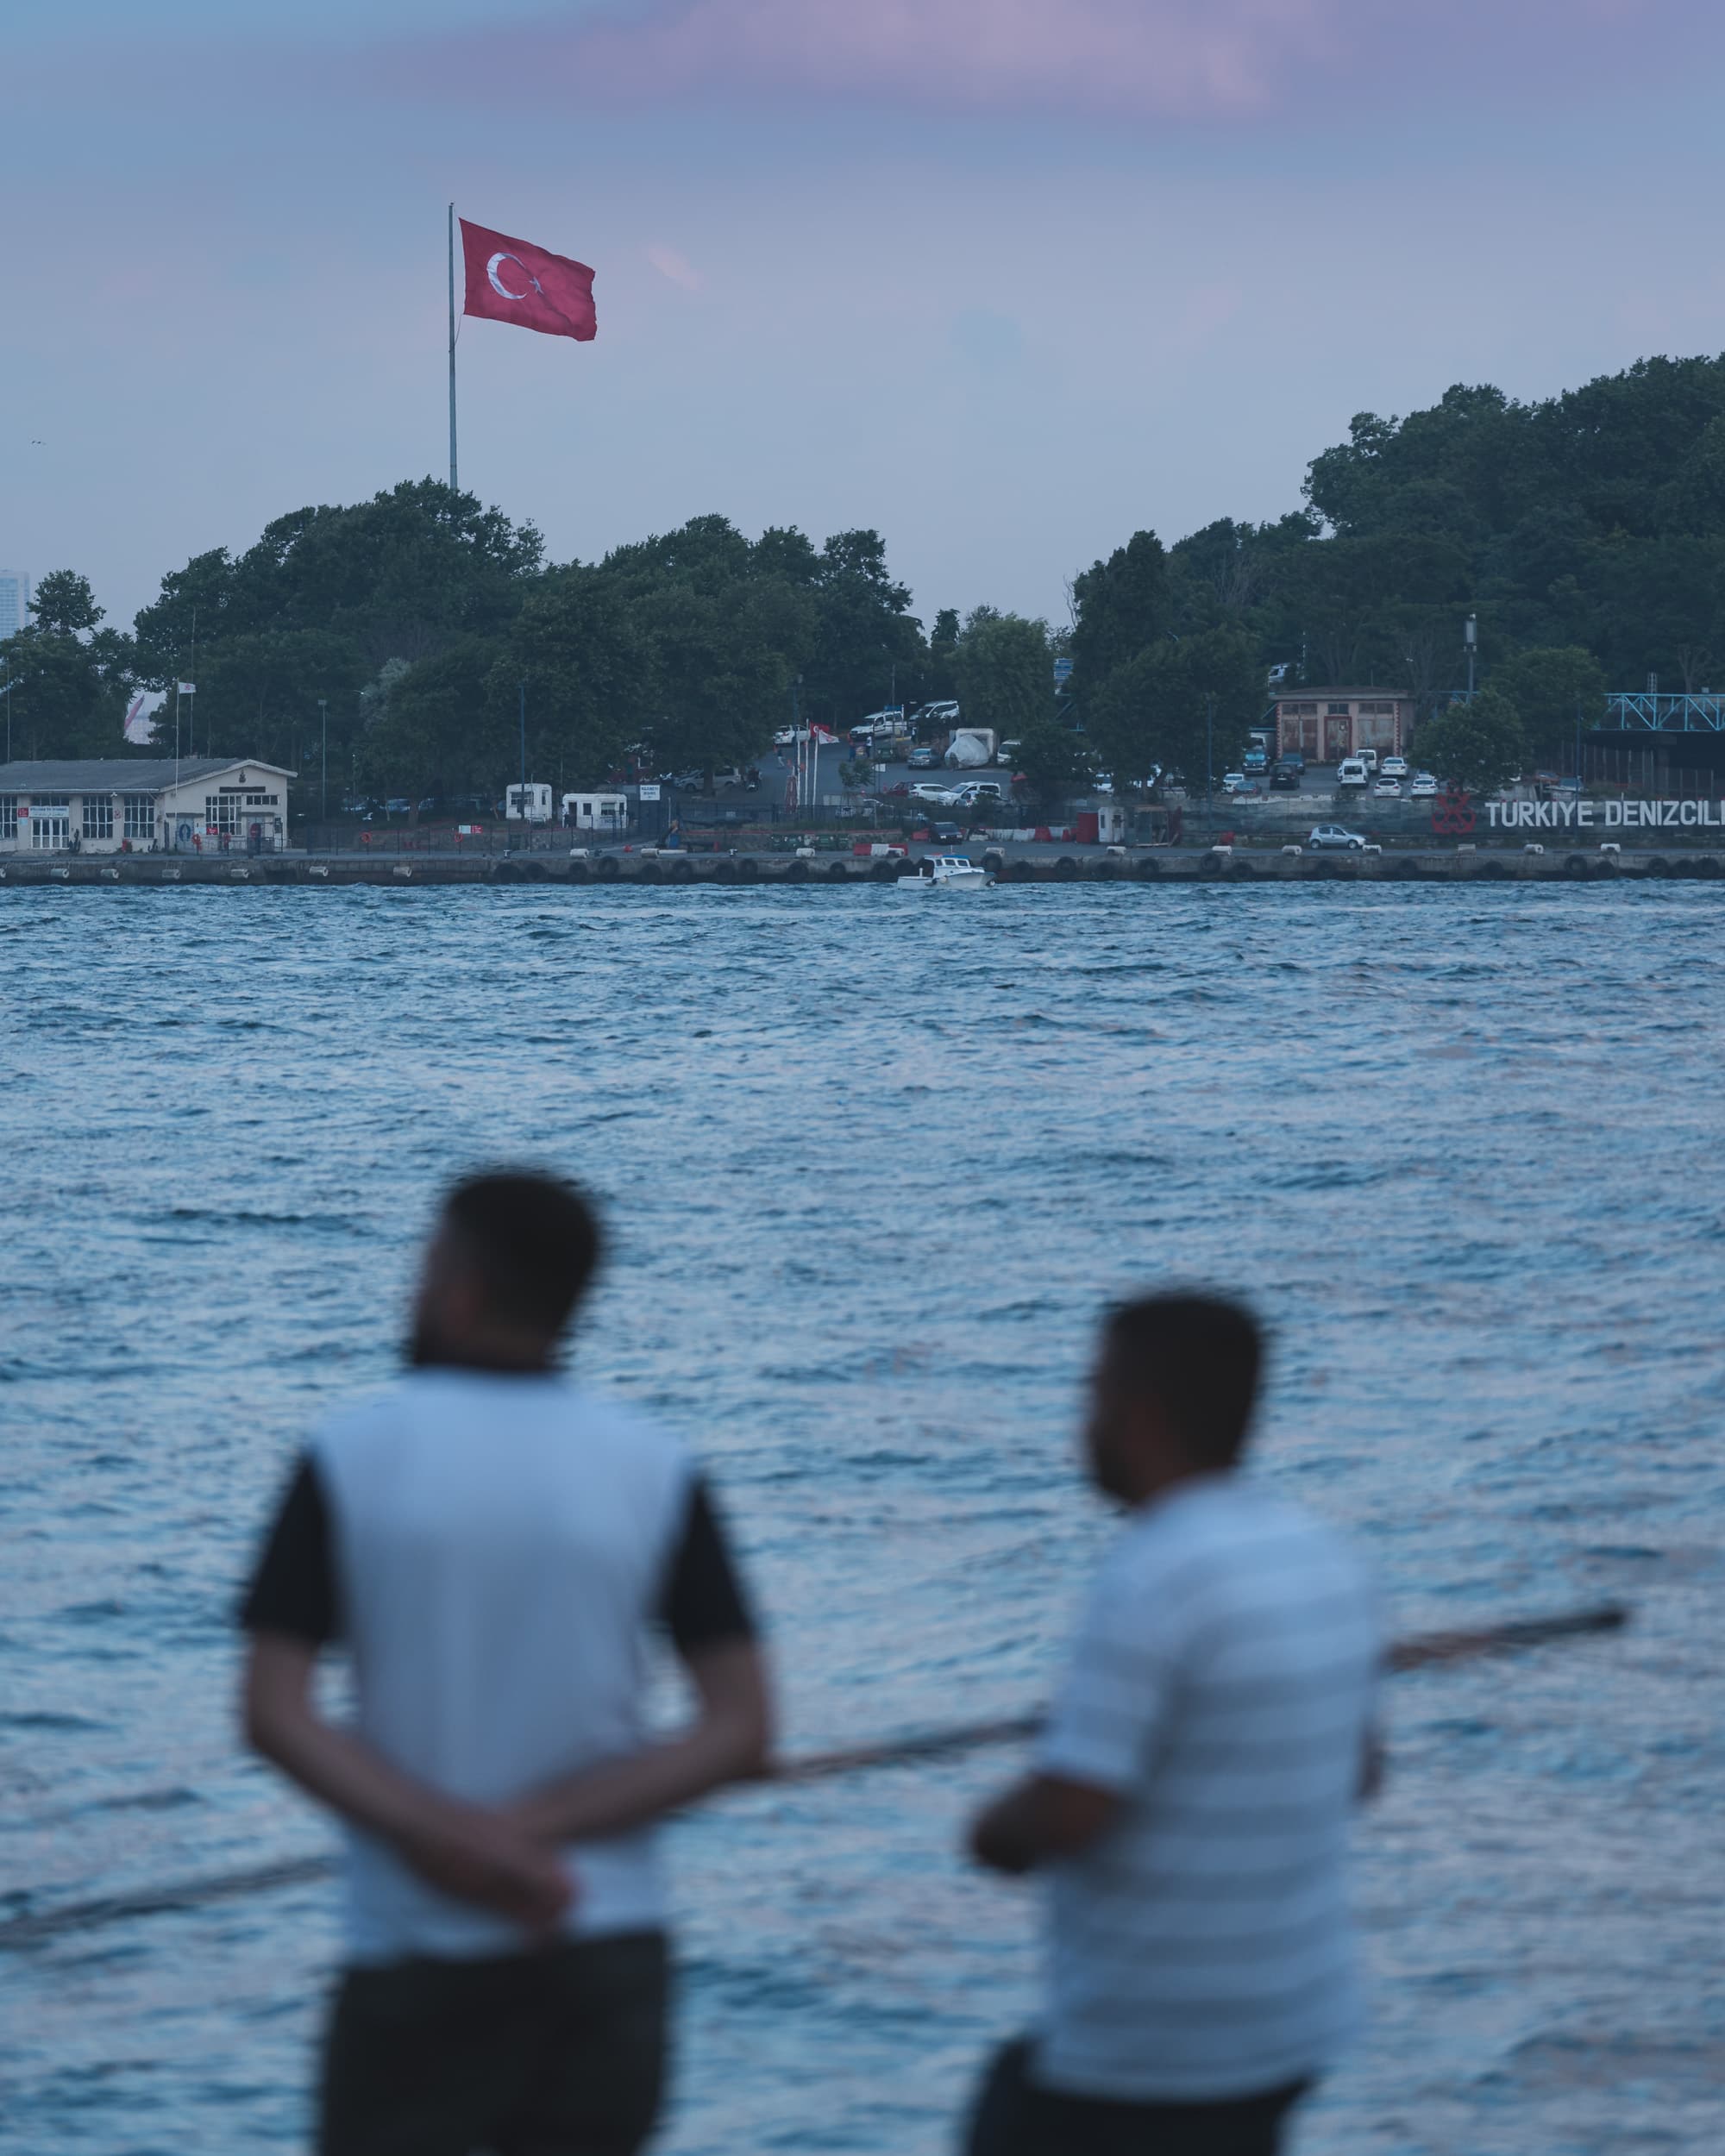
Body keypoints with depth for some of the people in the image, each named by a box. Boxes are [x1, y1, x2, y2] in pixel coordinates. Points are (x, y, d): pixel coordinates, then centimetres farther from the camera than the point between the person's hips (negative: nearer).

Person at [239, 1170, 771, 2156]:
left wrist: (442, 1838, -15)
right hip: (609, 1946, 2)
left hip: (418, 1949, -2)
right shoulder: (656, 1470, -1)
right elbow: (741, 1733, -7)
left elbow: (277, 1716, -11)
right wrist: (534, 1829, -11)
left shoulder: (351, 1457, -4)